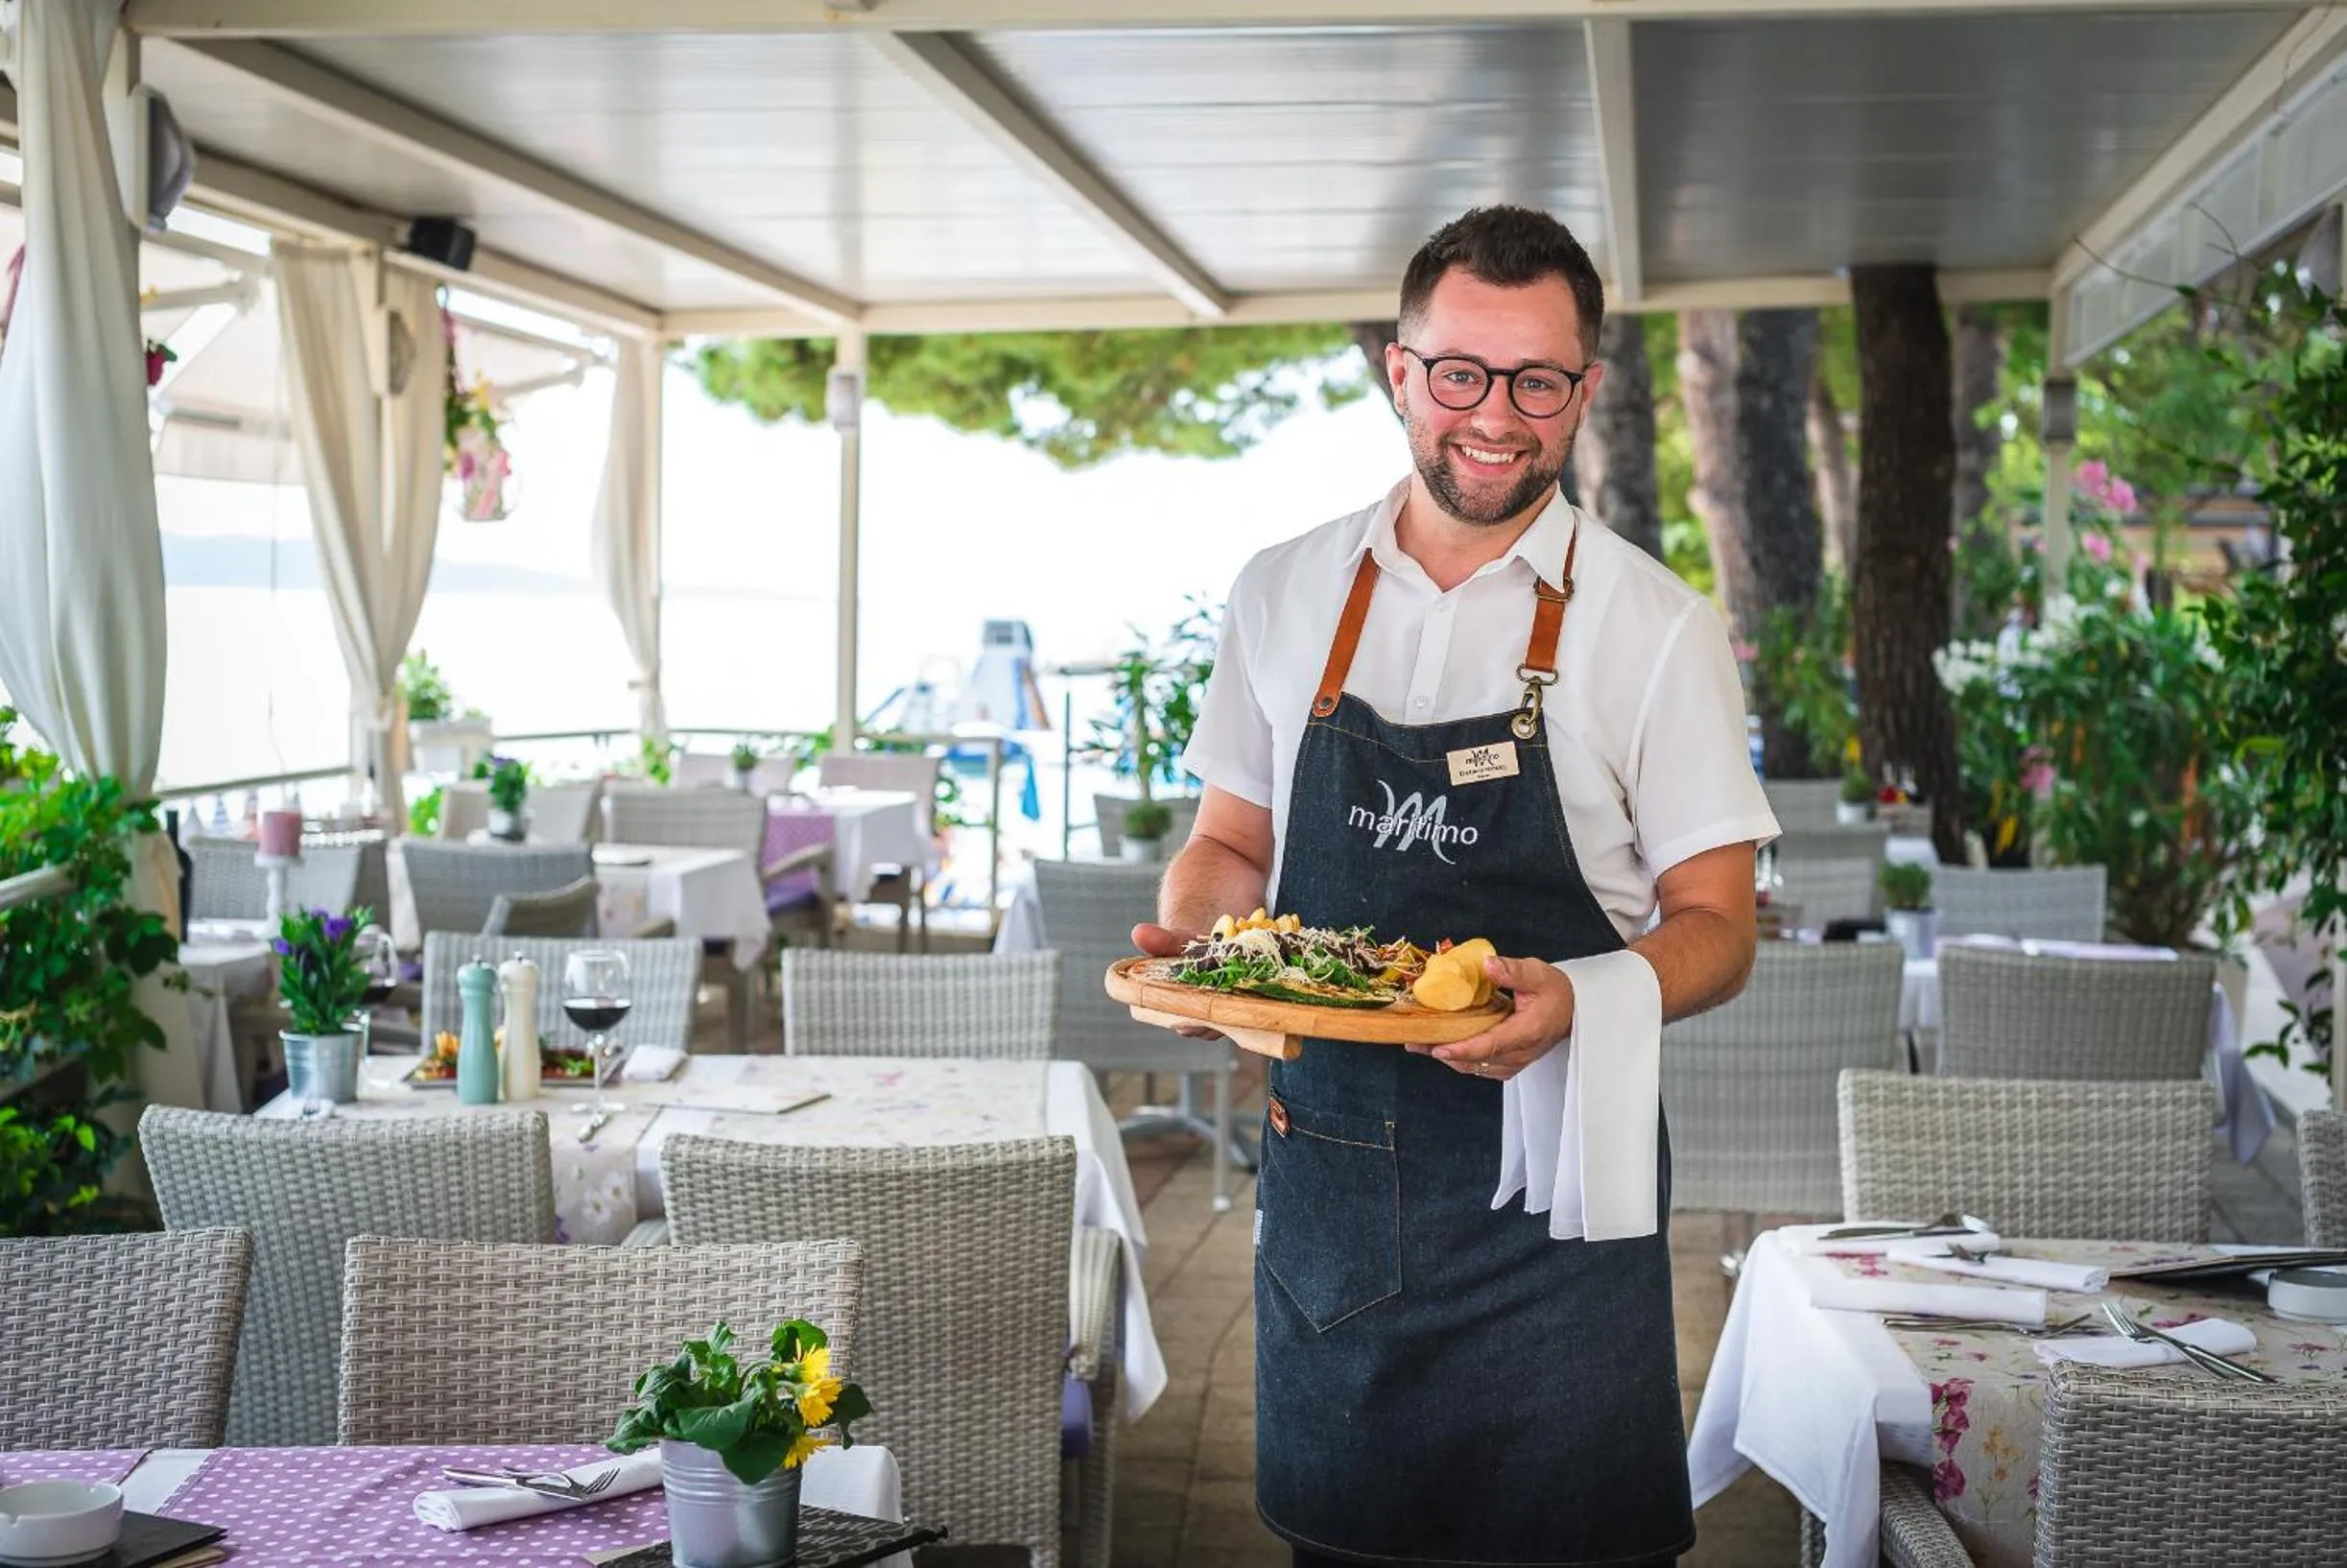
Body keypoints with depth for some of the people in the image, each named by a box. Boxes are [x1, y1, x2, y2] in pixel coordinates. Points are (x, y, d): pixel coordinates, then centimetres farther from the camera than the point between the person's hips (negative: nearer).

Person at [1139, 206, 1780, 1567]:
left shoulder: (1659, 628, -3)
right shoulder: (1285, 596, 6)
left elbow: (1716, 927, -3)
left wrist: (1575, 997, -23)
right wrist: (1190, 934, -7)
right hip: (1327, 1168, 3)